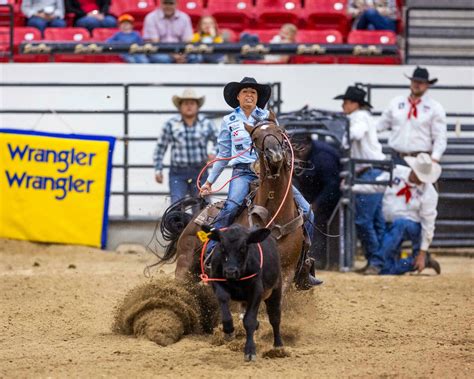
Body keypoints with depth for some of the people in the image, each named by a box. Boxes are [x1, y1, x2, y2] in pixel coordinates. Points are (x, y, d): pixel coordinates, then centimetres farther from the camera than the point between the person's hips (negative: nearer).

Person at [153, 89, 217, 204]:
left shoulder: (206, 124, 5)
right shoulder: (171, 125, 1)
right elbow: (160, 148, 6)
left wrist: (215, 154, -7)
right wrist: (158, 170, 2)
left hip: (200, 173, 2)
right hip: (178, 173, -2)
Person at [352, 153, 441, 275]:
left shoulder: (429, 193, -12)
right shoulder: (396, 172, -4)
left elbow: (428, 223, -10)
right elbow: (375, 186, 9)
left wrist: (422, 253, -10)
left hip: (412, 227, -4)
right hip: (389, 225, 4)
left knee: (399, 224, -40)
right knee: (388, 270, -8)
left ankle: (377, 264, -36)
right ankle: (423, 261, 17)